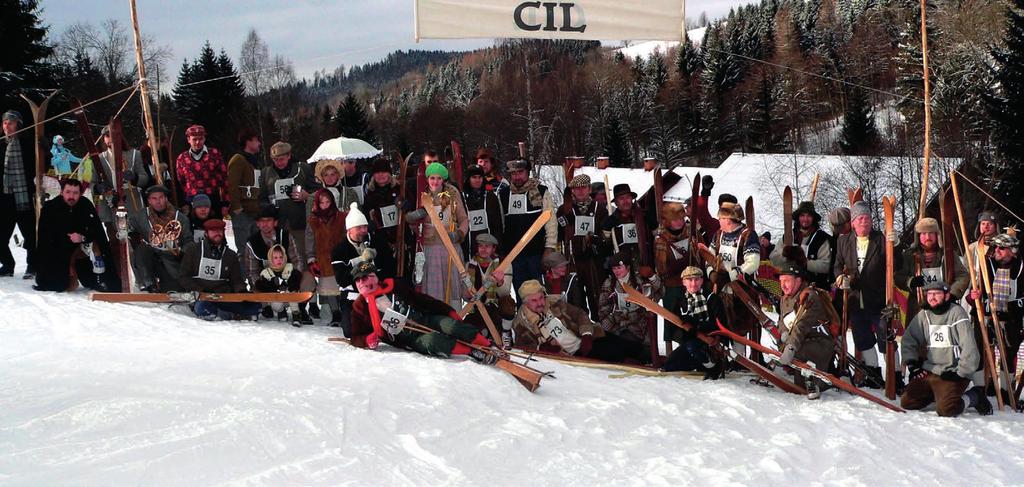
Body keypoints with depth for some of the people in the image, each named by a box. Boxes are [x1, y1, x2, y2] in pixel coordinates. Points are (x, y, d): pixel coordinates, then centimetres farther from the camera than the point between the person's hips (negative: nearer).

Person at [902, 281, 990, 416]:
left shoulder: (957, 313, -9)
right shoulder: (923, 315, 9)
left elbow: (970, 348, -13)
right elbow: (909, 340, 15)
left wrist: (961, 373, -15)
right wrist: (912, 364, 4)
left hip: (951, 374, -6)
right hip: (927, 372, 6)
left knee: (946, 409, -26)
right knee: (906, 402, -5)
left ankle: (974, 396, 4)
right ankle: (938, 394, 18)